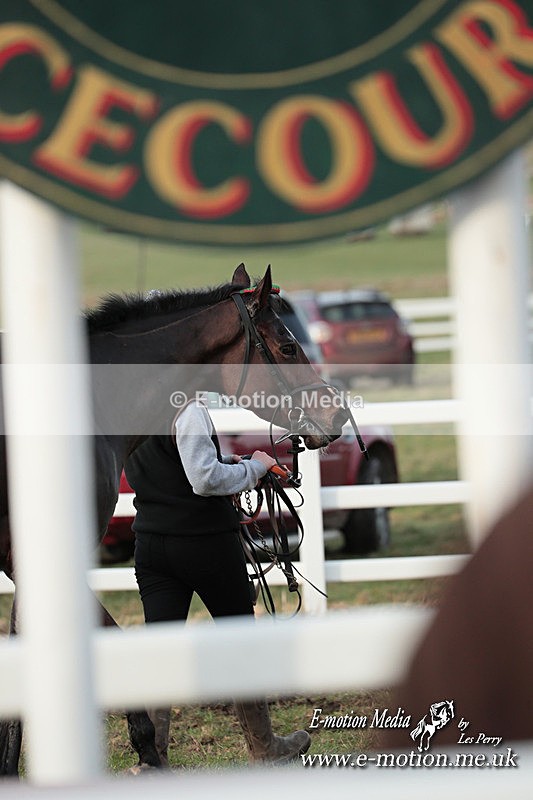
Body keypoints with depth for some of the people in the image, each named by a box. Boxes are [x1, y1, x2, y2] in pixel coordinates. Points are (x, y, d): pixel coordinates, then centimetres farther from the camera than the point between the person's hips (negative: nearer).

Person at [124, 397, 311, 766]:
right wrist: (254, 467, -10)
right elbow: (206, 480, -25)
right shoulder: (188, 409, -19)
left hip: (150, 541, 6)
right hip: (206, 539, -6)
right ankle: (264, 749, 24)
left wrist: (231, 461, 12)